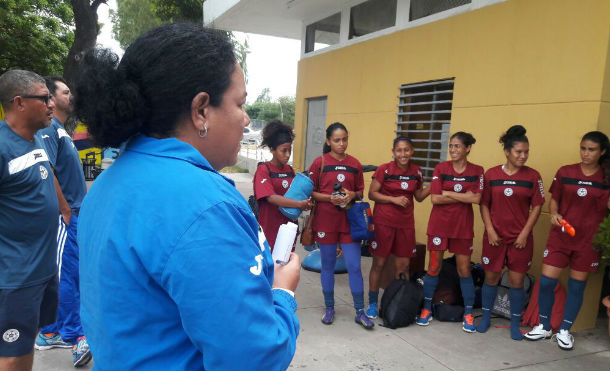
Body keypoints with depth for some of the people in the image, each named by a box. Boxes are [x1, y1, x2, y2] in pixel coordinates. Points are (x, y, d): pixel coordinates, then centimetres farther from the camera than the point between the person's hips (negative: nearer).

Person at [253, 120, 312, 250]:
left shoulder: (290, 170, 10)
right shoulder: (263, 170, -8)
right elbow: (271, 197, -19)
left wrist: (306, 203, -8)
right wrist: (299, 204, -25)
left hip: (288, 226, 5)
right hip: (269, 228, -5)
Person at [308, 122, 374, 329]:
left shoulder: (355, 164, 5)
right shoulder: (320, 163, -3)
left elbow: (361, 191, 12)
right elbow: (310, 192, -3)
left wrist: (352, 195, -10)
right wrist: (330, 197, -18)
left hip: (349, 220, 2)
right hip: (326, 220, -1)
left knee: (354, 266, 1)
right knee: (328, 265, 9)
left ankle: (360, 312, 13)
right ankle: (329, 308, 25)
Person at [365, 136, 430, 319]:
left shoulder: (417, 172, 5)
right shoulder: (384, 169, -8)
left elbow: (419, 196, 15)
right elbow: (372, 194, -7)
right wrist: (394, 199, -16)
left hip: (406, 223, 4)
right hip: (384, 222, -4)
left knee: (403, 266, 8)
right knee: (379, 263, 4)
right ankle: (372, 303, 18)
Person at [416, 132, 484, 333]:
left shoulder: (477, 171, 0)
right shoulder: (441, 168, -2)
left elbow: (476, 198, -13)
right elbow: (435, 198, -11)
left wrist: (448, 193, -13)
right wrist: (464, 197, -13)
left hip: (463, 226, 0)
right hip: (439, 224, 0)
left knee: (464, 269, 5)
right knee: (434, 267, 6)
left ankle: (468, 314, 18)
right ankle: (426, 308, 20)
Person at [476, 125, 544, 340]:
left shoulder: (533, 176, -1)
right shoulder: (491, 174, -1)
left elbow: (537, 207, 0)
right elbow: (484, 204, 2)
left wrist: (525, 233, -6)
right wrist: (490, 230, -6)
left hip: (520, 238, 0)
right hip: (495, 236, 0)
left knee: (517, 280, 4)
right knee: (491, 277, 8)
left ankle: (515, 324, 18)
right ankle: (485, 318, 24)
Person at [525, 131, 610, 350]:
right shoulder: (565, 172, 1)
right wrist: (554, 214, -12)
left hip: (589, 240, 0)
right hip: (560, 236, 1)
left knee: (577, 285, 8)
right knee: (546, 281, -2)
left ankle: (564, 331, 24)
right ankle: (544, 326, 18)